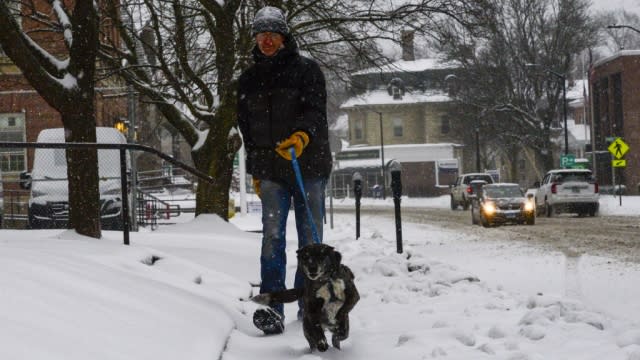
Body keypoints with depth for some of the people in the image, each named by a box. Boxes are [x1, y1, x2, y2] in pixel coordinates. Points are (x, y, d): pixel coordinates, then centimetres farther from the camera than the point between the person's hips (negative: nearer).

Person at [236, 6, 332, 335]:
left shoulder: (306, 69, 0)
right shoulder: (248, 80, 13)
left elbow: (315, 109, -14)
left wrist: (302, 136, -34)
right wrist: (255, 170, 17)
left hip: (309, 166, -2)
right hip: (271, 169, 2)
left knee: (310, 238, 3)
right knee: (272, 235, -10)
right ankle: (272, 308, -16)